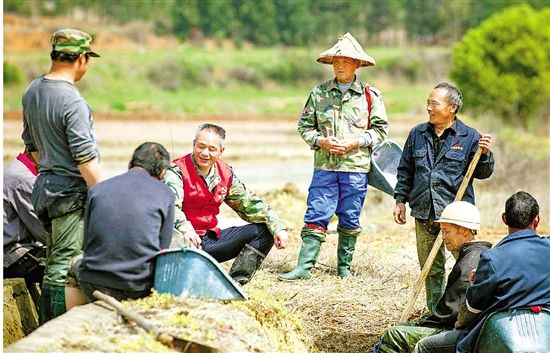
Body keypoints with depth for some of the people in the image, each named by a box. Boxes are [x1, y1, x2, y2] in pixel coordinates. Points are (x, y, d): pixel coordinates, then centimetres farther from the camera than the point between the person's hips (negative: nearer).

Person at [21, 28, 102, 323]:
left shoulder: (32, 91, 9)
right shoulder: (72, 102, -18)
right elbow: (86, 159, -20)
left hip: (45, 187, 9)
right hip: (71, 192, -9)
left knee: (54, 262, 16)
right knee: (64, 266, -6)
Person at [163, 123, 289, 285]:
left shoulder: (225, 173, 8)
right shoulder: (176, 171, -10)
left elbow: (250, 204, 12)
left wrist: (278, 228, -4)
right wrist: (185, 230, -49)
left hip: (212, 238, 7)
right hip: (187, 240, -7)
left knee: (265, 231, -4)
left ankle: (235, 283, -15)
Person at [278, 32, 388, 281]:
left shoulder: (370, 95, 2)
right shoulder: (319, 93, 6)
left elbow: (380, 129, 4)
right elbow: (304, 125, 10)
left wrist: (355, 143, -9)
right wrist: (321, 141, -9)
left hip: (356, 167, -1)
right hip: (324, 165, 1)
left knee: (350, 220, 7)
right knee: (316, 216, -4)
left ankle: (344, 267, 18)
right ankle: (304, 267, -6)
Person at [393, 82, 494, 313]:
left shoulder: (469, 137, -1)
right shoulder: (417, 134, 10)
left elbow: (482, 173, 1)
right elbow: (405, 171, 17)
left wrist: (484, 153, -17)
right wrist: (400, 200, 13)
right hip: (424, 213, 4)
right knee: (431, 268, 11)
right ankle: (435, 313, 22)